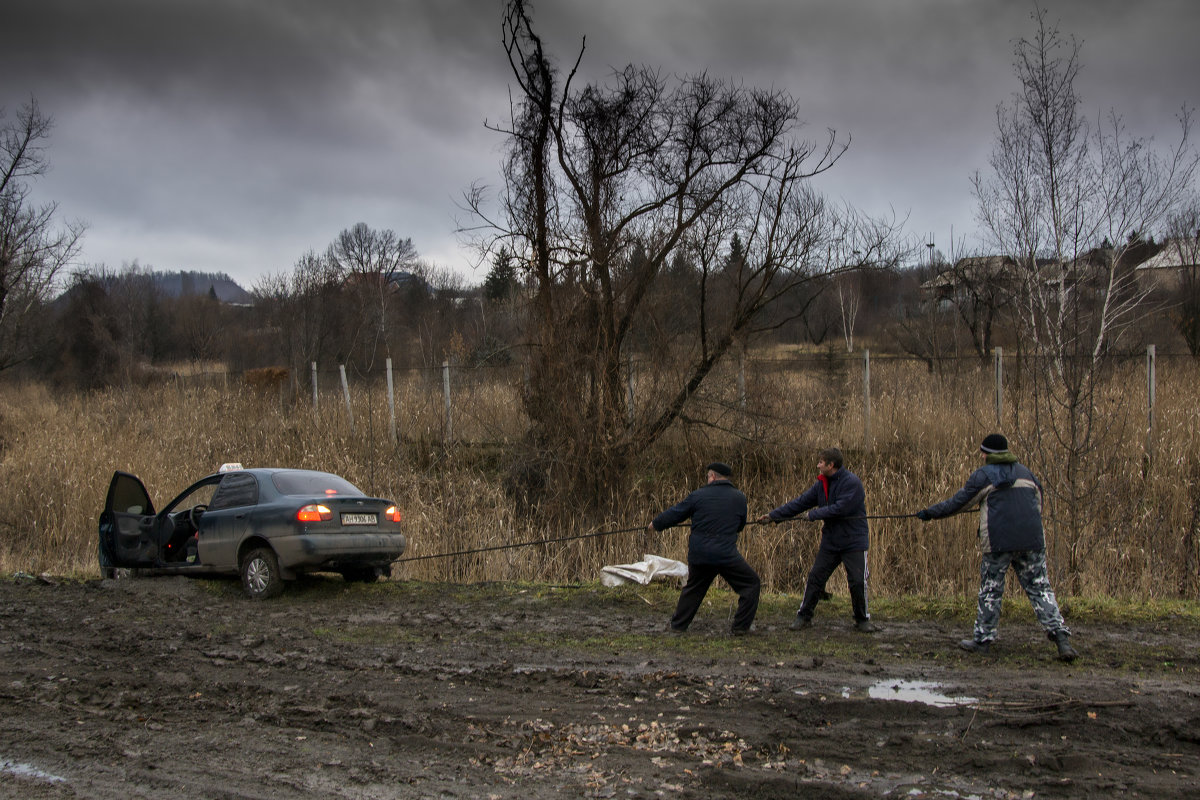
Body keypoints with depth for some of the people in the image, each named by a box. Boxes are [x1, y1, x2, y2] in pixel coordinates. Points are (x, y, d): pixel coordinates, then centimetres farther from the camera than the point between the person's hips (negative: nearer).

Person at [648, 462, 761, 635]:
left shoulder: (698, 495, 1)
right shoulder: (739, 498, 4)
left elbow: (675, 513, 10)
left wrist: (655, 525, 26)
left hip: (699, 555, 2)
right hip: (727, 554, -2)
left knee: (692, 588, 22)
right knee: (751, 584, 11)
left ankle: (677, 625, 29)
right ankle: (740, 627, 8)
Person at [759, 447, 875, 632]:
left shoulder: (852, 483, -17)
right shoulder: (822, 484, 6)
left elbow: (840, 509, -25)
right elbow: (800, 503, 8)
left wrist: (814, 514, -15)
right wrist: (773, 515, 4)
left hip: (854, 541, -6)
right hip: (830, 541, 6)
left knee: (857, 582, -3)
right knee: (815, 578, 4)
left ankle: (862, 620, 15)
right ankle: (804, 616, 14)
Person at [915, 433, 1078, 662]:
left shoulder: (983, 475, 2)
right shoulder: (1024, 472, 15)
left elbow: (957, 503, 4)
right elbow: (1038, 501, 22)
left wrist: (929, 513, 14)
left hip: (999, 541, -3)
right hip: (1032, 540, 4)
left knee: (990, 591, 7)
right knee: (1040, 589, 5)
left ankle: (982, 639, 12)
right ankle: (1061, 636, -6)